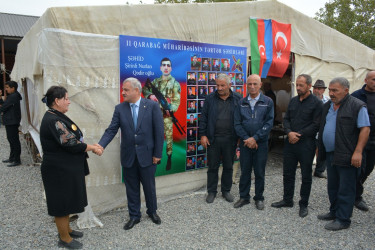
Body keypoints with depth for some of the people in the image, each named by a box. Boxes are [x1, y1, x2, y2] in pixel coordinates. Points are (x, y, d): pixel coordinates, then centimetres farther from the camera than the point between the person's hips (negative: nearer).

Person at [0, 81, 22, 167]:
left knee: (14, 141, -6)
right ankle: (12, 158, 28)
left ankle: (17, 160, -1)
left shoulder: (13, 97, -17)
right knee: (11, 140, 17)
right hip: (10, 122, 11)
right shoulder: (13, 96, 16)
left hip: (12, 122, -11)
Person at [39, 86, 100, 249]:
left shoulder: (56, 117, 7)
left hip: (66, 168, 10)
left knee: (66, 200, 22)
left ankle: (66, 230, 40)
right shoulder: (53, 120, -24)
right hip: (60, 170, -10)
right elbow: (71, 144, -25)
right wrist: (91, 147, -11)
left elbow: (71, 140, 11)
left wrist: (90, 146, 2)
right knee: (62, 202, 6)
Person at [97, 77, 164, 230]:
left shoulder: (152, 106, -8)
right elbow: (111, 130, -5)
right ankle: (134, 216, 33)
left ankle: (152, 212, 38)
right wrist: (101, 145, -22)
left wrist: (157, 154, -9)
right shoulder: (120, 108, 0)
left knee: (149, 186, 14)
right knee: (131, 188, 14)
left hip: (147, 155, -2)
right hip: (128, 156, 2)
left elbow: (159, 131, -8)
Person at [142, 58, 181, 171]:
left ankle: (169, 158, 9)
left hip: (167, 114, -4)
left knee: (168, 136, -1)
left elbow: (176, 100, -8)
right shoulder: (156, 81, 12)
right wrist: (150, 95, -8)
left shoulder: (174, 83, -2)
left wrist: (170, 109, -27)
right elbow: (145, 89, 15)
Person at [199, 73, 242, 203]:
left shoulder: (237, 99, 2)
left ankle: (226, 190, 29)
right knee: (213, 166, 8)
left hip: (230, 139, 1)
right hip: (213, 139, 0)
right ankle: (211, 191, 23)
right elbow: (204, 117, 2)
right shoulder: (210, 98, 1)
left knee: (228, 166, 12)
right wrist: (203, 135, -3)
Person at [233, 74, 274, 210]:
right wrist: (246, 138, -10)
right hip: (245, 143, 2)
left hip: (261, 143, -1)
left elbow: (269, 123, -6)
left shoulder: (268, 102, 1)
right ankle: (244, 197, 22)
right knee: (245, 171, 9)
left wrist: (255, 138, -13)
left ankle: (259, 198, 23)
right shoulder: (241, 103, 7)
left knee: (259, 172, 7)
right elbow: (237, 123, 2)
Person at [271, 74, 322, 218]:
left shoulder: (316, 103, -6)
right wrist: (289, 132, -9)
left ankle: (303, 204, 21)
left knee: (306, 176, 7)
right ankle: (287, 200, 28)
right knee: (288, 173, 13)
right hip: (290, 143, 5)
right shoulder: (293, 101, 11)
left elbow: (316, 125, -11)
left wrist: (299, 135, -15)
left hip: (306, 144, -5)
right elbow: (286, 119, 10)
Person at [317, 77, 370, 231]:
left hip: (347, 156, -8)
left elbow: (365, 129, -13)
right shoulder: (327, 106, 13)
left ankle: (343, 219, 12)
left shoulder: (357, 106, -9)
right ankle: (334, 212, 33)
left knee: (346, 189, 2)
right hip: (330, 154, 8)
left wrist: (358, 152, -20)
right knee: (332, 186, 18)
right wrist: (320, 147, 18)